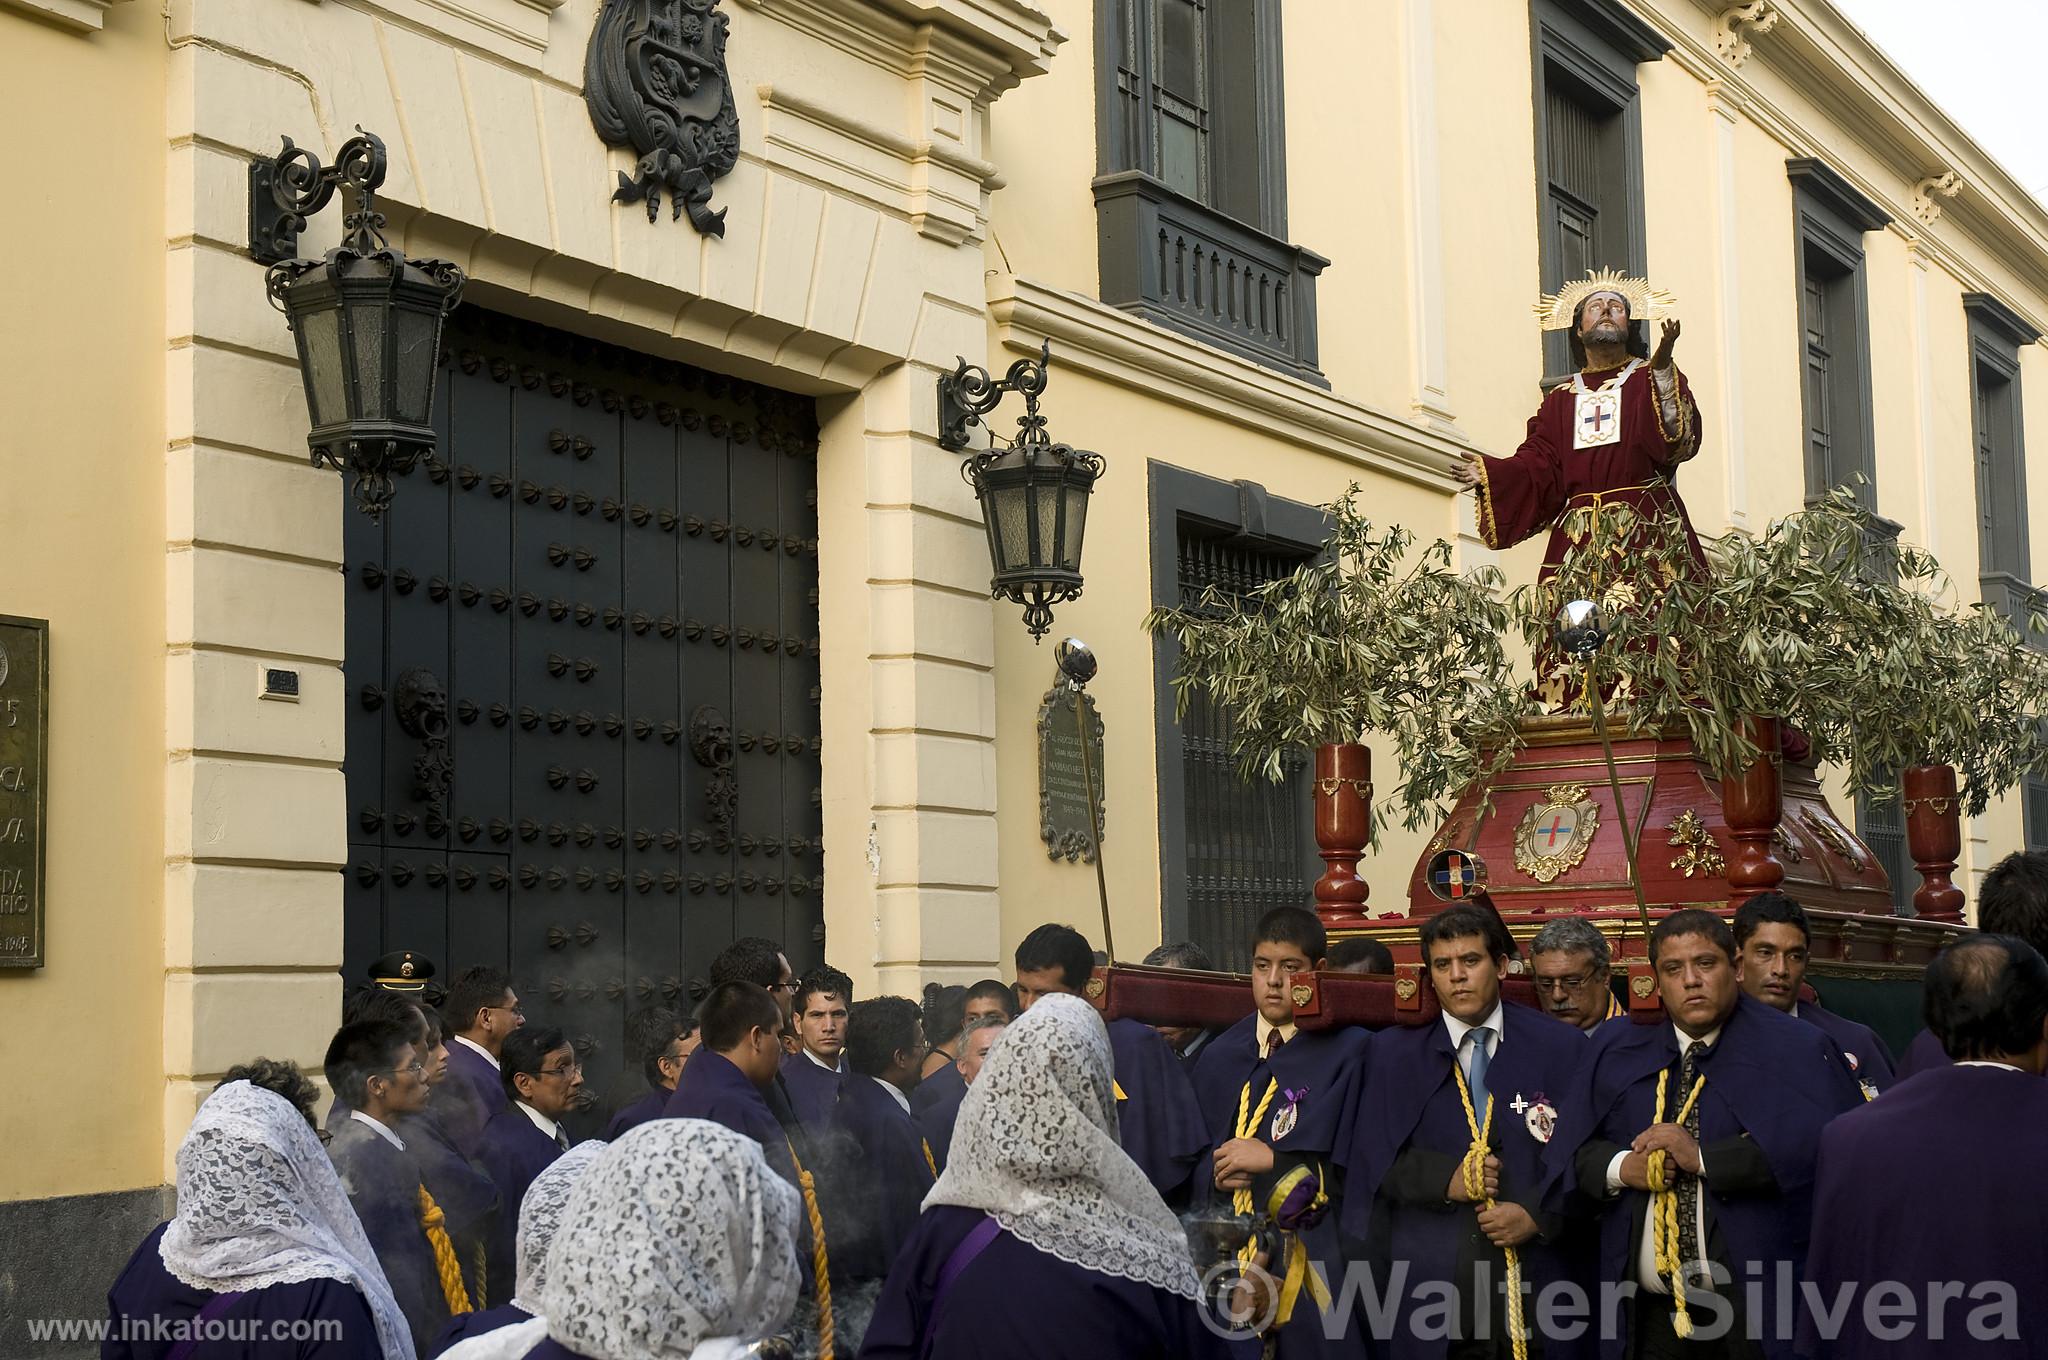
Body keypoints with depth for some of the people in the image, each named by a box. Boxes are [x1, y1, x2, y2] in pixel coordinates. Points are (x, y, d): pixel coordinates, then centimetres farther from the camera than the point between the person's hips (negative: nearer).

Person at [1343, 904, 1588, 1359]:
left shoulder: (1561, 1047, 4)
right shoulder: (1394, 1052, 7)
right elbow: (1372, 1159, 4)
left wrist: (1539, 1215, -12)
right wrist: (1444, 1179, -10)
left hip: (1536, 1274, 0)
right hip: (1428, 1281, 1)